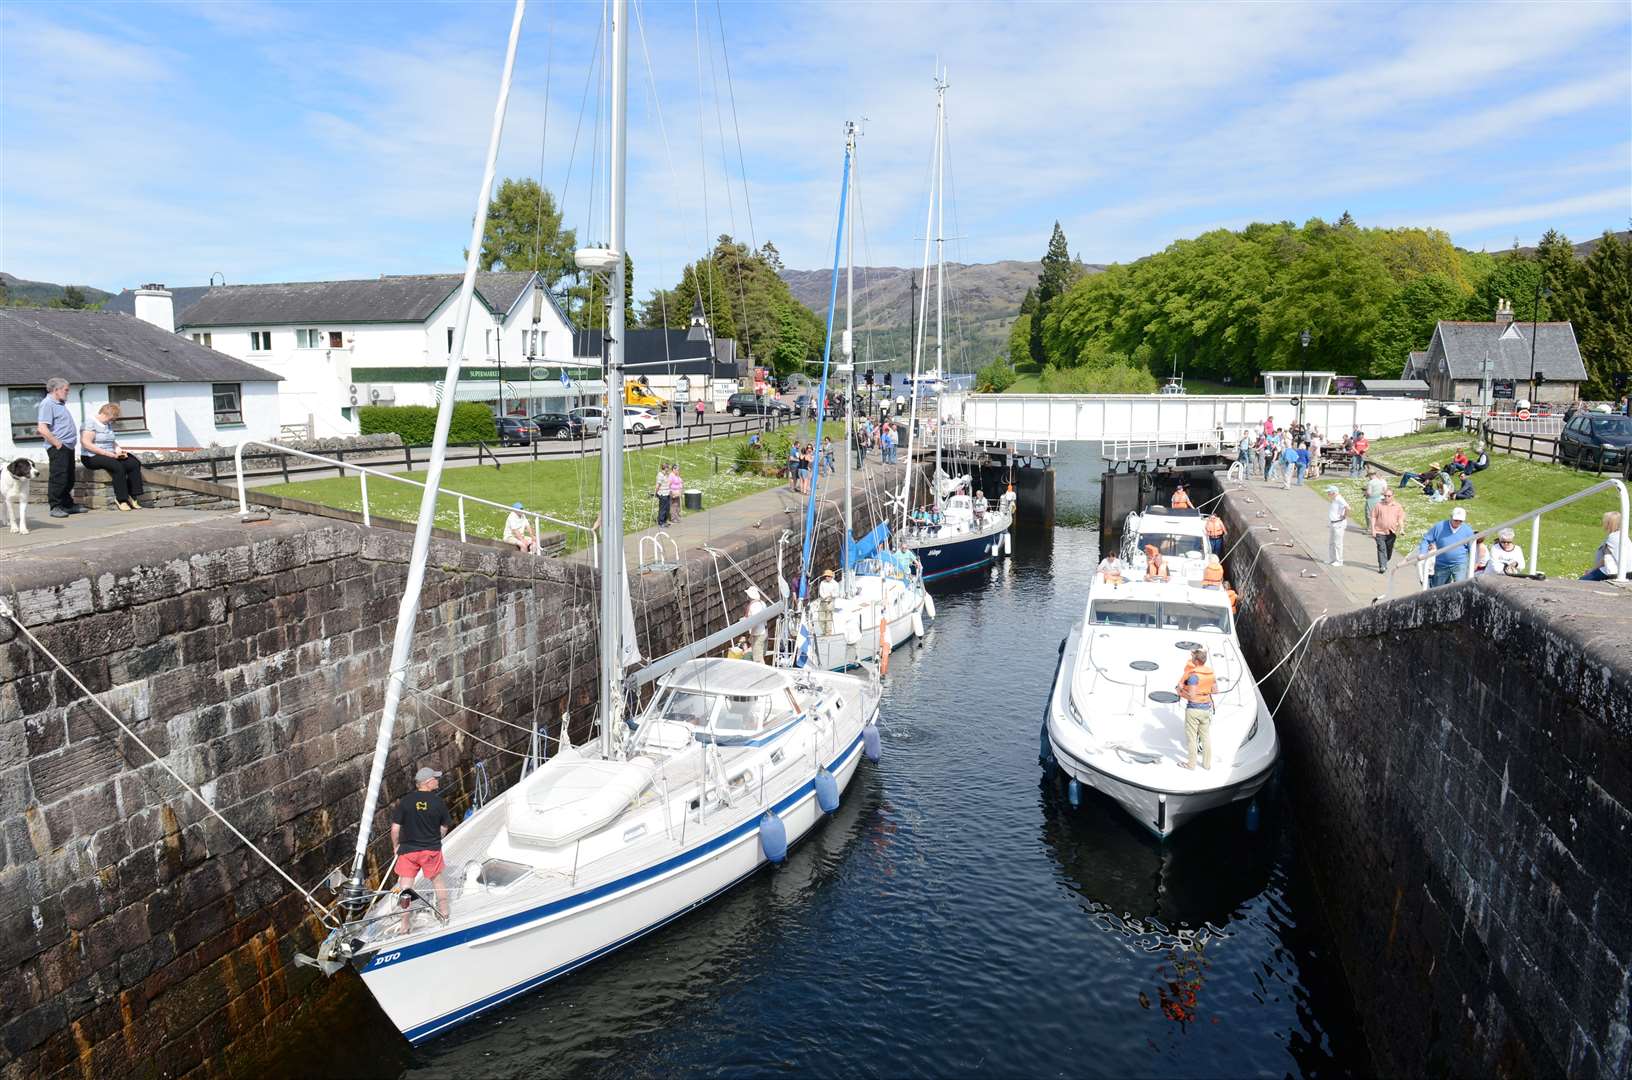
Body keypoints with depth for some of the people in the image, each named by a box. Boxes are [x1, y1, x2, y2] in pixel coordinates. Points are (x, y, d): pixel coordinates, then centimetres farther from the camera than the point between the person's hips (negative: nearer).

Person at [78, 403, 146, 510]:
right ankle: (121, 500, -25)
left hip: (110, 456, 8)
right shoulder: (90, 423, -11)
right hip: (92, 457, -8)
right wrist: (109, 454, -22)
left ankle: (132, 497, -13)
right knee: (117, 466, -33)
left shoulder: (108, 424, 16)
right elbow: (86, 444, -21)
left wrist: (118, 449, 1)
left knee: (134, 463, -15)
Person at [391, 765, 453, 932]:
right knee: (437, 880, 22)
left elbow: (395, 828, -9)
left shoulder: (405, 801, -11)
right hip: (432, 849, 1)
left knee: (405, 885, 9)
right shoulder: (438, 801, -9)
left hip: (408, 849, -1)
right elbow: (444, 828, 1)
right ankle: (444, 913, 35)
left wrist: (395, 846, 7)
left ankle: (405, 925, 13)